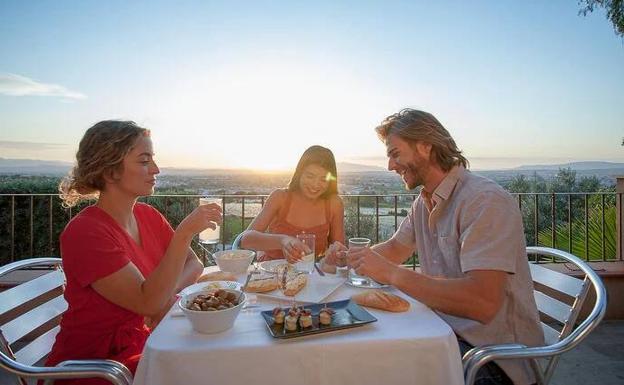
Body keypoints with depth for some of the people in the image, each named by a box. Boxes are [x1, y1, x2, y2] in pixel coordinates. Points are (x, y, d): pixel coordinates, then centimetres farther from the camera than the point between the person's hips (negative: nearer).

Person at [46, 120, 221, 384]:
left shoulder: (148, 216, 0)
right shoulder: (84, 233, -23)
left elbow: (193, 264, 3)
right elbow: (147, 303, -28)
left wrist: (168, 293, -18)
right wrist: (184, 233, -36)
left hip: (146, 340, 6)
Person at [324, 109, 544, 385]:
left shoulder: (486, 200, -22)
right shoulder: (423, 203, 6)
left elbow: (482, 303, -32)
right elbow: (395, 249, 17)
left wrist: (391, 274, -30)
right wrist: (349, 254, 0)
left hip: (493, 352, -7)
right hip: (446, 330, 7)